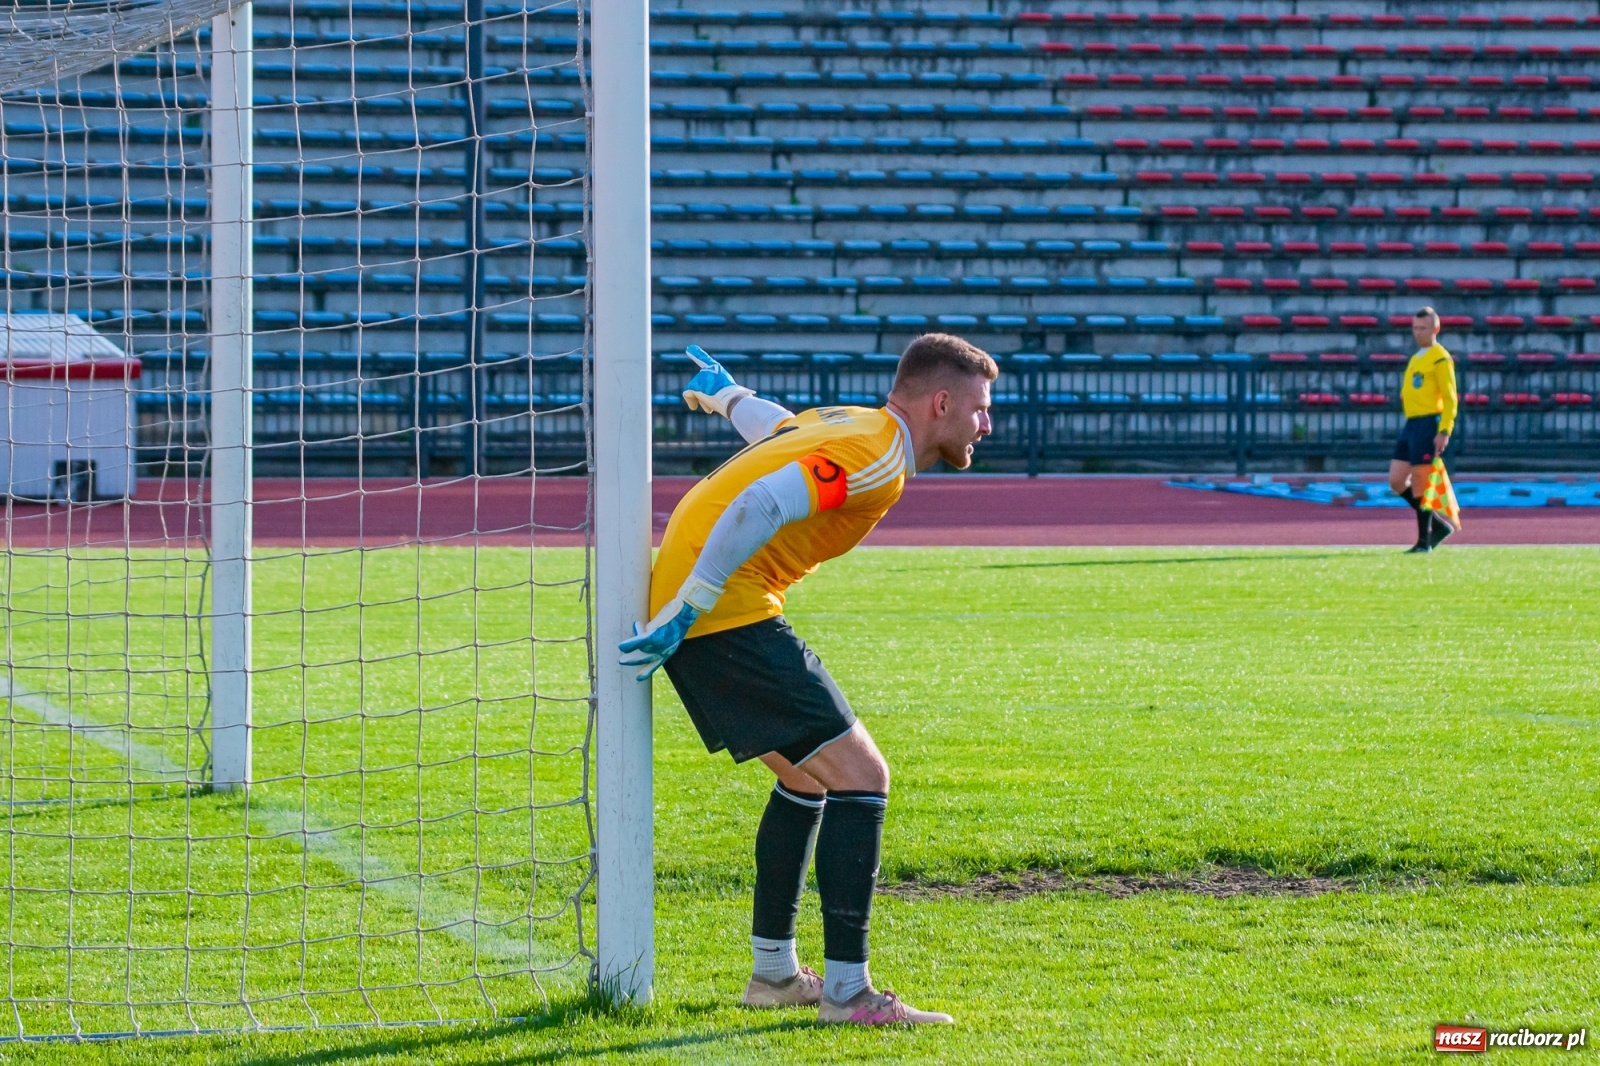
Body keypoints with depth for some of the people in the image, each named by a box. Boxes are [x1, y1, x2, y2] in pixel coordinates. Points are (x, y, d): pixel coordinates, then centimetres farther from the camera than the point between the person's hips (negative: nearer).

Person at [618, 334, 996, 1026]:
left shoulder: (850, 425, 17)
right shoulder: (879, 456, -13)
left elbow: (774, 425, 39)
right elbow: (760, 504, -25)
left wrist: (724, 394, 61)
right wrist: (684, 613, -24)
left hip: (702, 607, 11)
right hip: (725, 611, -11)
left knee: (808, 778, 22)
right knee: (858, 774, -11)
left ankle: (774, 973, 30)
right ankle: (846, 990, -11)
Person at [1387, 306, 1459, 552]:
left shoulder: (1440, 359, -8)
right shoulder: (1416, 358, 19)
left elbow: (1450, 398, -13)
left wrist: (1444, 432, -20)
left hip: (1428, 424, -9)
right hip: (1411, 423, 9)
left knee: (1420, 483, -6)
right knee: (1397, 481, 7)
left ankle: (1424, 540, 2)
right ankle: (1438, 524, 17)